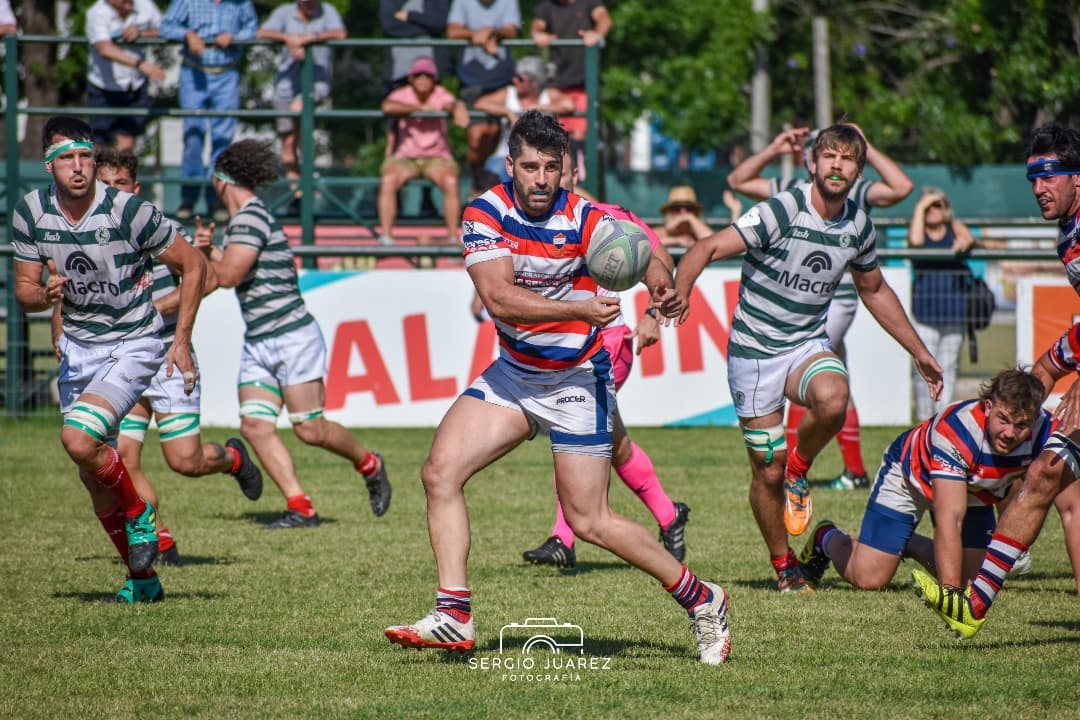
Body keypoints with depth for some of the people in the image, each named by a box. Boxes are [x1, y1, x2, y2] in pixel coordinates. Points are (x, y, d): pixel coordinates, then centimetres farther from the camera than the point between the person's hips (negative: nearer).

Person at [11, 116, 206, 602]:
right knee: (94, 478, 8)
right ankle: (142, 578, 25)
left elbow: (192, 265, -9)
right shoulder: (30, 212, -7)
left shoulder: (129, 211, -20)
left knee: (79, 439, -27)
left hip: (134, 346, -6)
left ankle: (139, 513, 0)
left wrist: (182, 340, -12)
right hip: (78, 347, 6)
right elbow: (24, 291, 1)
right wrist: (46, 295, -23)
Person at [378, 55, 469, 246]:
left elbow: (451, 103, -31)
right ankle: (385, 236, -30)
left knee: (451, 181, -31)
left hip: (437, 157, 0)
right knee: (388, 180, -31)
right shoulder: (403, 94, -4)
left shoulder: (441, 94, -6)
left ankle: (453, 237, -26)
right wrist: (421, 108, -25)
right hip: (406, 157, 0)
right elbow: (387, 106, -27)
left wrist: (457, 109, -56)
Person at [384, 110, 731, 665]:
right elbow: (498, 298, -24)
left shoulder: (585, 220, -18)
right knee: (440, 472, -10)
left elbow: (647, 256, -30)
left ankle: (701, 600, 12)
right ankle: (454, 617, -6)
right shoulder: (486, 212, -11)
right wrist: (580, 309, -36)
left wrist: (665, 290, -54)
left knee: (590, 522, -5)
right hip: (512, 372, 4)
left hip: (576, 380, -4)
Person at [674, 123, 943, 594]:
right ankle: (783, 565, 21)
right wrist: (675, 299, -39)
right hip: (754, 349, -3)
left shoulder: (859, 227, 0)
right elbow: (707, 250, -21)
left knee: (832, 399, -33)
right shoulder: (781, 212, -17)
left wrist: (919, 352, 22)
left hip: (808, 344, 3)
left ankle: (800, 467, -3)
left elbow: (874, 291, 19)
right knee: (767, 471, -2)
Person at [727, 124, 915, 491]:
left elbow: (902, 187, -21)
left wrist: (867, 149, -17)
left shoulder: (855, 193, -5)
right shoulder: (792, 192, 11)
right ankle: (855, 471, 18)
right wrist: (773, 150, 6)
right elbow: (738, 180, 16)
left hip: (836, 301, -7)